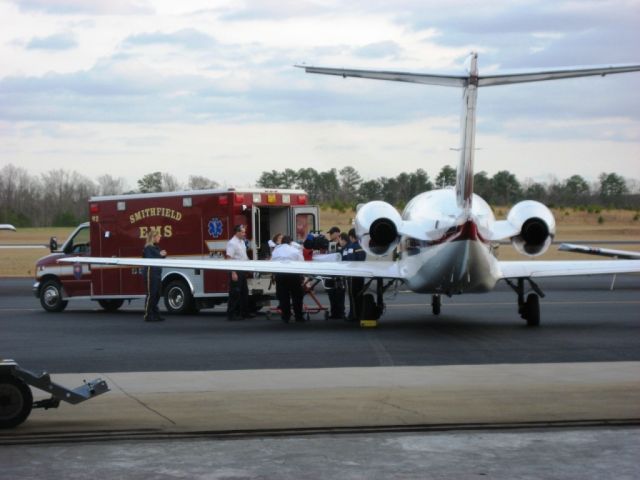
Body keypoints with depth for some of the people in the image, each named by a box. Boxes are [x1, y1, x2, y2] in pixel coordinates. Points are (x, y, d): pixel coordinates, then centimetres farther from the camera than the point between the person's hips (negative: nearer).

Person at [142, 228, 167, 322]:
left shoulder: (156, 247, 17)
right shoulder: (148, 248, -9)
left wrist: (163, 255, 2)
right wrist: (160, 255, -19)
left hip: (157, 273, 9)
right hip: (150, 273, -9)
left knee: (157, 294, 10)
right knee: (151, 294, -7)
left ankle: (155, 314, 16)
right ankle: (148, 315, -5)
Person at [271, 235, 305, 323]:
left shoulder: (275, 250, 16)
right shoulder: (295, 250, 10)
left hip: (279, 274, 2)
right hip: (293, 273, -1)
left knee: (283, 296, 10)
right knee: (297, 295, 12)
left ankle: (286, 317, 12)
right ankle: (298, 317, 15)